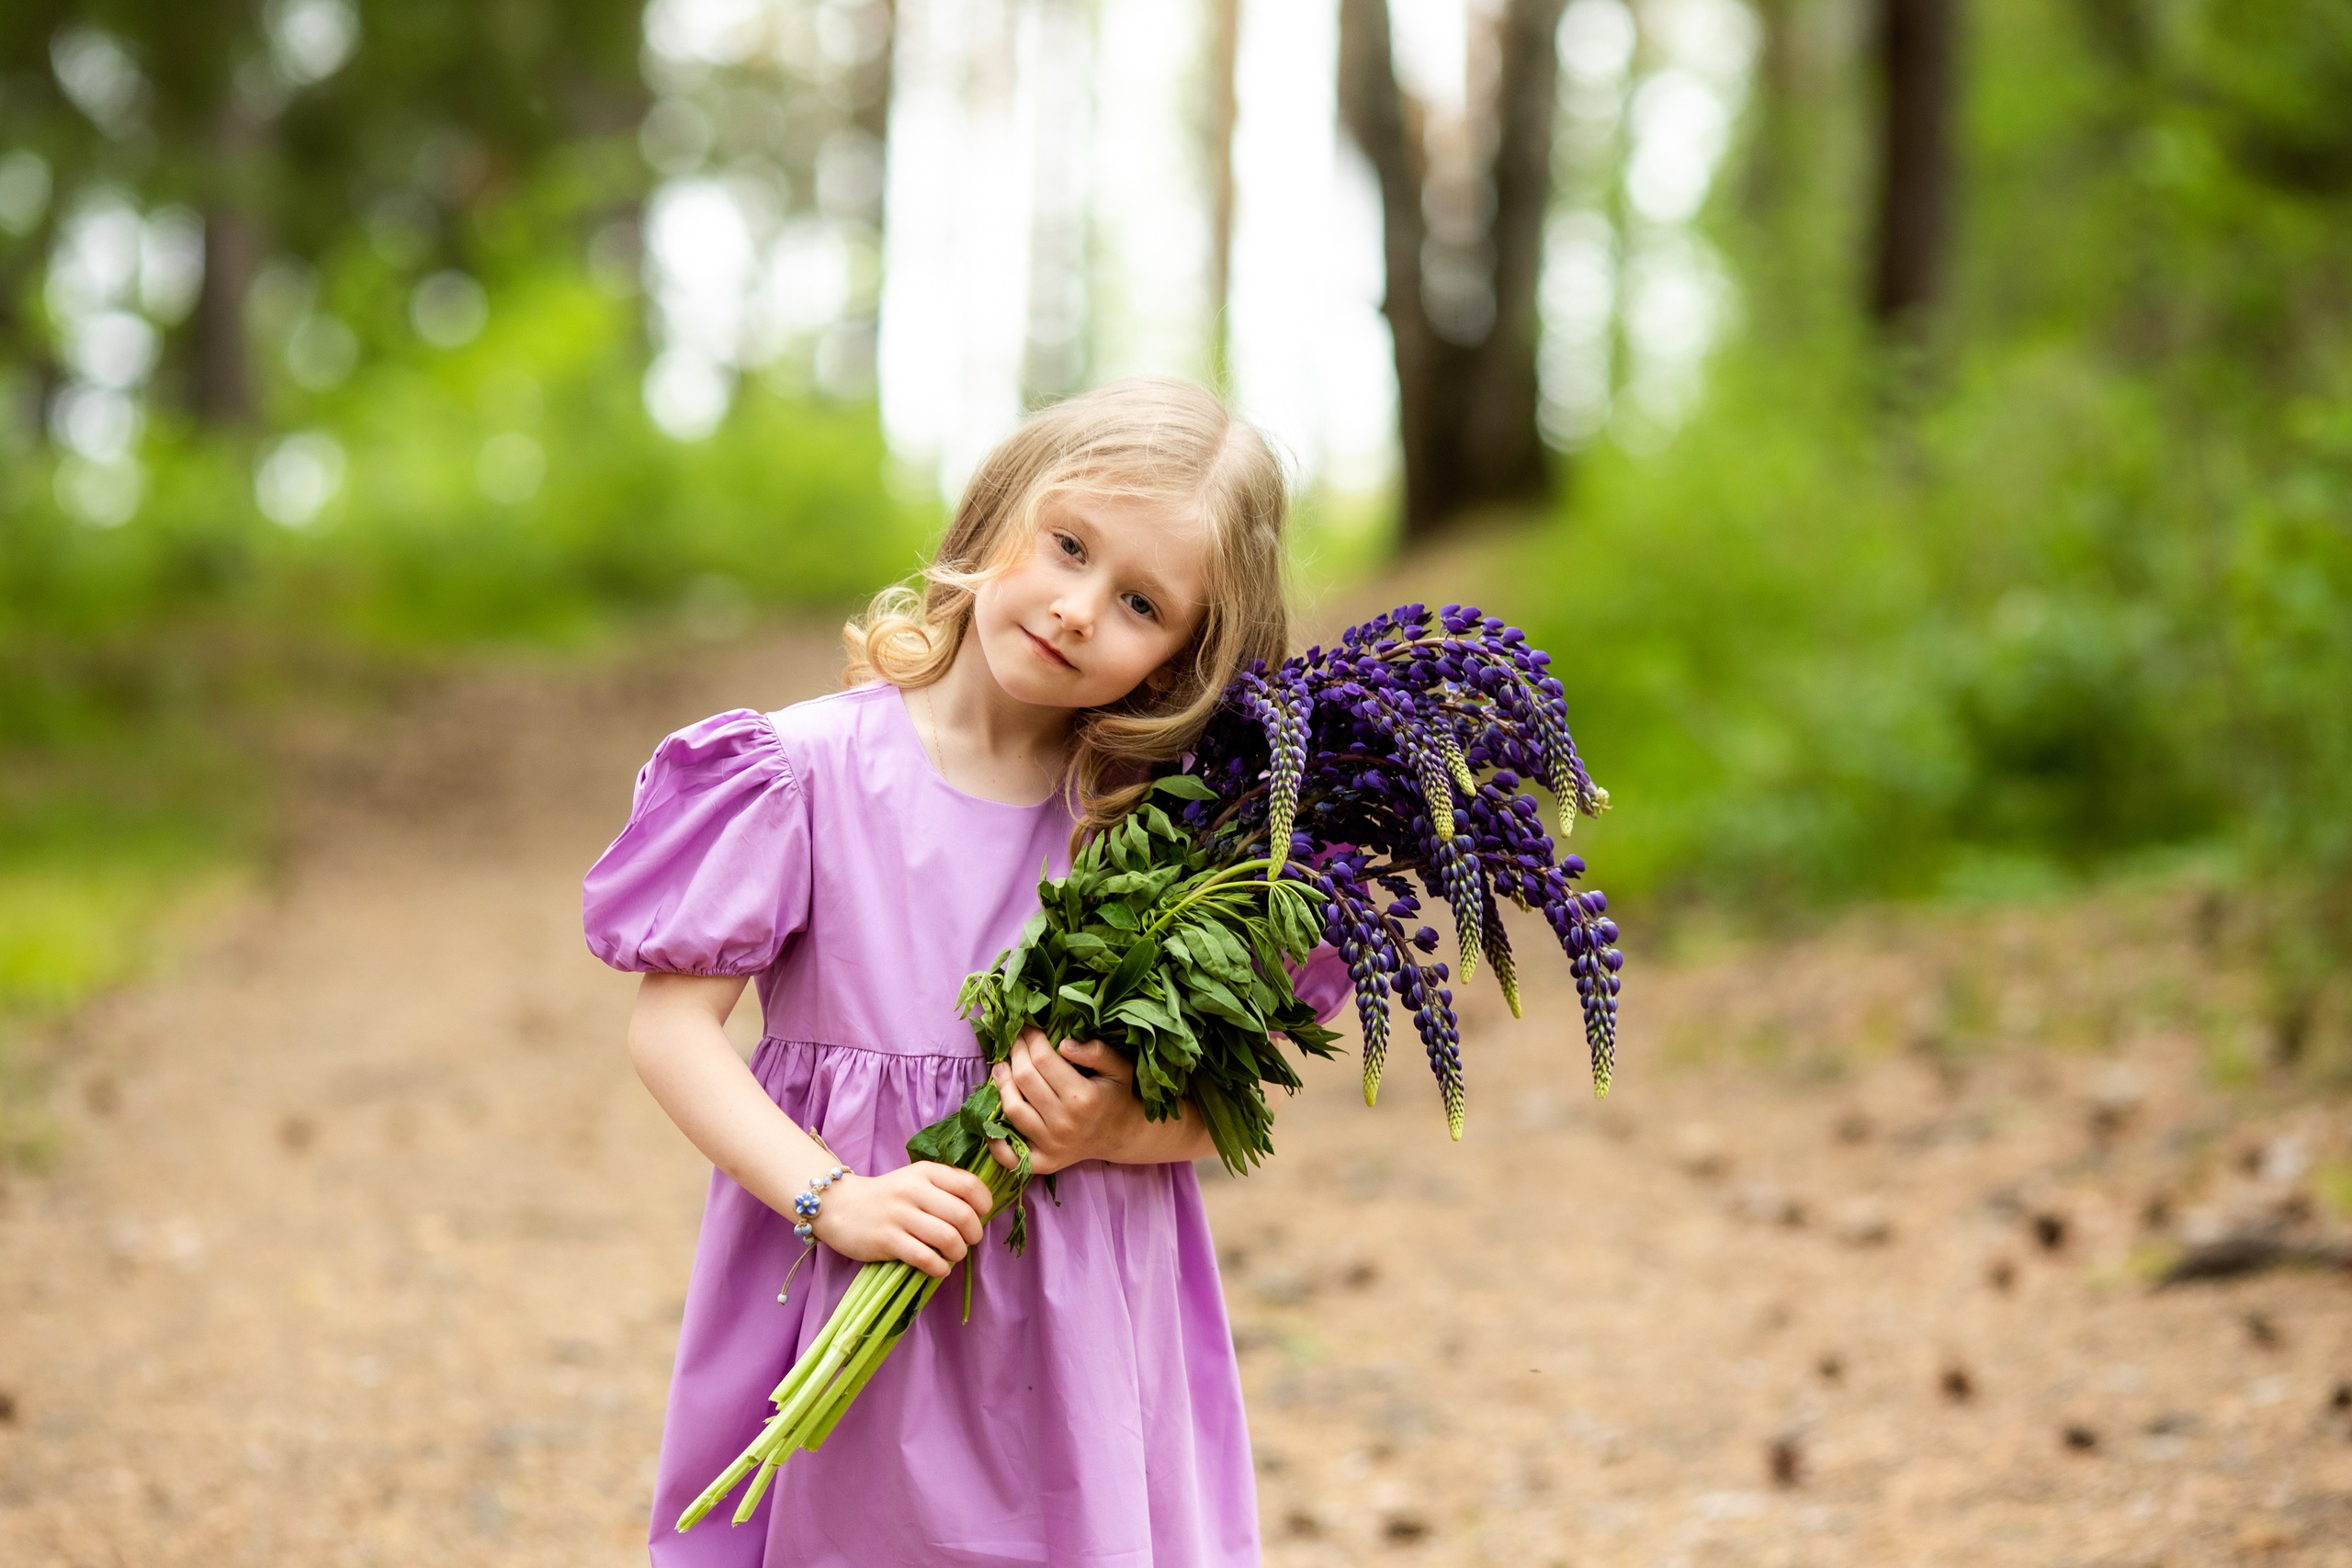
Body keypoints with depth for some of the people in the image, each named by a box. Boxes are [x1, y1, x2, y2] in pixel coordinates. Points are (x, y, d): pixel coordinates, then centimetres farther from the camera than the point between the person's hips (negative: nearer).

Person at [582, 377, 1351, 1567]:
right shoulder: (816, 768, -8)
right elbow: (670, 1026, -8)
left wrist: (1118, 1128, -16)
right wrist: (834, 1197, -18)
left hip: (1084, 1333, 2)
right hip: (844, 1323, -2)